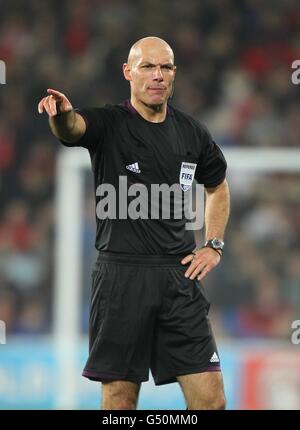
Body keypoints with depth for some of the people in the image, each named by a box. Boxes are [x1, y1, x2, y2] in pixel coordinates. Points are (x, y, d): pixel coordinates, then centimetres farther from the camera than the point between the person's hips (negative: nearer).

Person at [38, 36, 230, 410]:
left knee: (211, 399, -2)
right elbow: (73, 127, -27)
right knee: (120, 399, 0)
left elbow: (217, 187, 29)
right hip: (122, 274, -3)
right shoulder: (109, 123, -3)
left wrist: (213, 245, 15)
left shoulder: (192, 133, 10)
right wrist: (61, 115, -51)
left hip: (180, 276, 3)